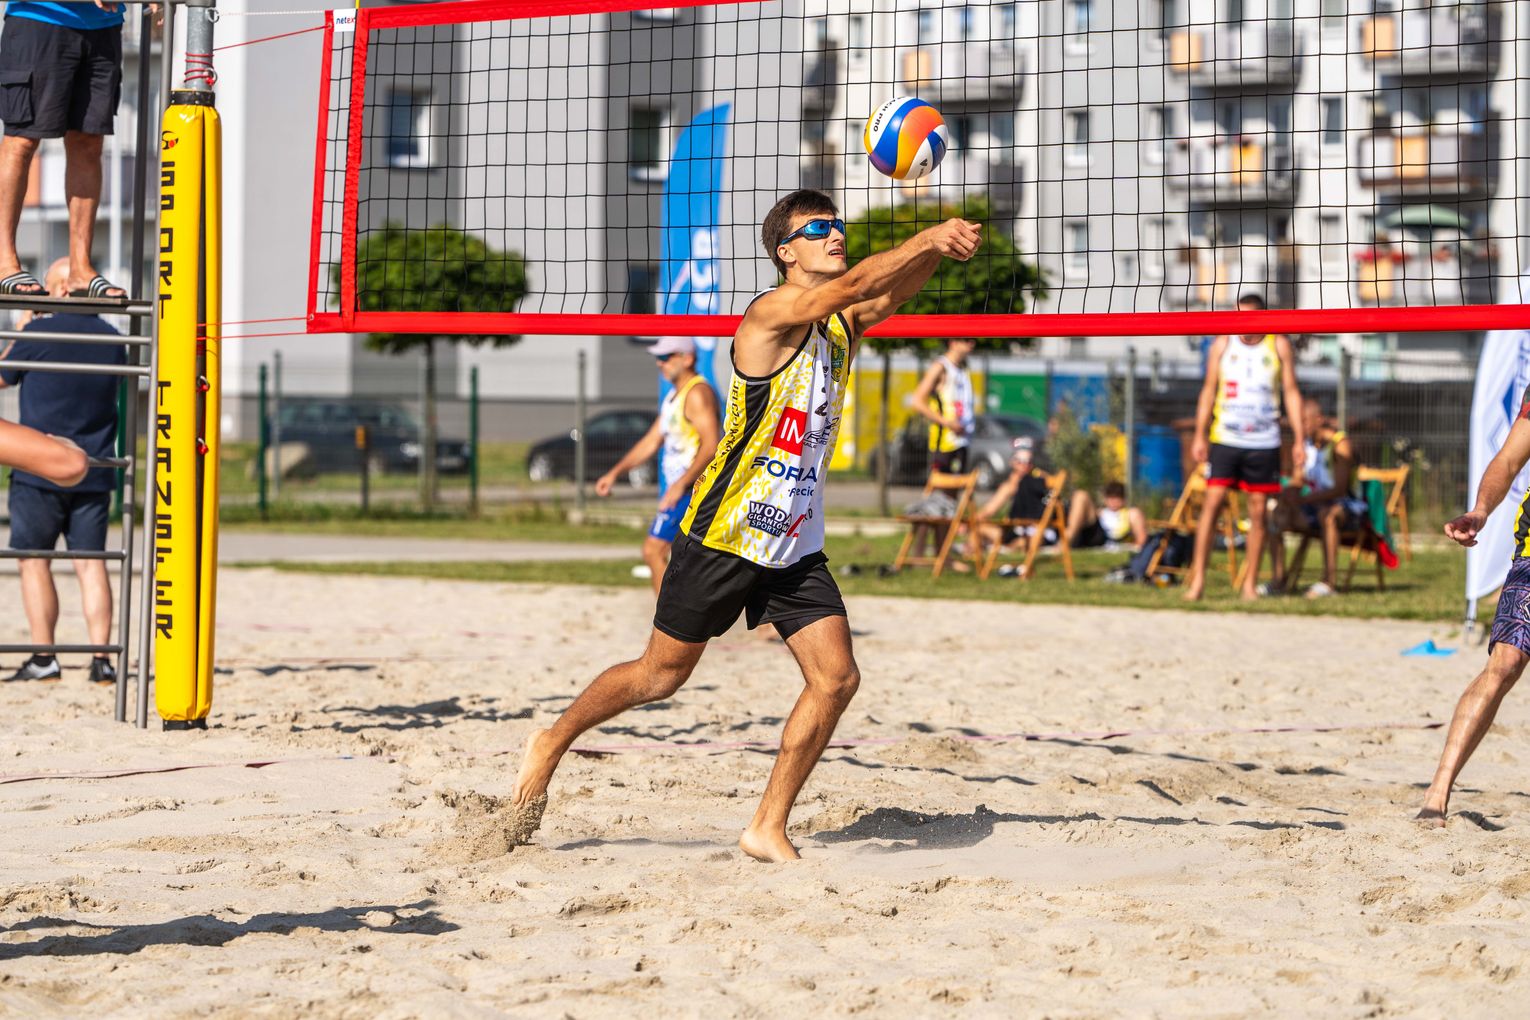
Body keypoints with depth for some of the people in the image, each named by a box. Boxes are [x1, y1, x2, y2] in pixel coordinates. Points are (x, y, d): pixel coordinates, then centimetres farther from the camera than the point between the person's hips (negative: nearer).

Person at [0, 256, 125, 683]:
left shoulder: (40, 334, -10)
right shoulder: (112, 340, 4)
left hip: (40, 471, -4)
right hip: (95, 474, 4)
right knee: (91, 563, 5)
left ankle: (43, 657, 0)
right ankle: (101, 658, -2)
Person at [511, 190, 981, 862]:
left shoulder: (845, 324, 7)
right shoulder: (770, 314, -15)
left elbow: (888, 292, -13)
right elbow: (851, 285, -31)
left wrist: (939, 249, -31)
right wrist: (930, 237, -34)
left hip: (797, 547, 7)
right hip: (724, 534, -7)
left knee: (836, 679, -6)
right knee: (661, 675, 5)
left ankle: (768, 829, 5)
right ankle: (551, 742, 29)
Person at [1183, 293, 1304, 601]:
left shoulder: (1279, 346, 4)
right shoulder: (1222, 344, 5)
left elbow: (1291, 392, 6)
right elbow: (1209, 390, 9)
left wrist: (1299, 440, 0)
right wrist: (1199, 435, 3)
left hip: (1264, 442, 0)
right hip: (1224, 437, 0)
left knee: (1258, 511, 1)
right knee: (1212, 502, -10)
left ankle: (1250, 583, 8)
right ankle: (1197, 578, -8)